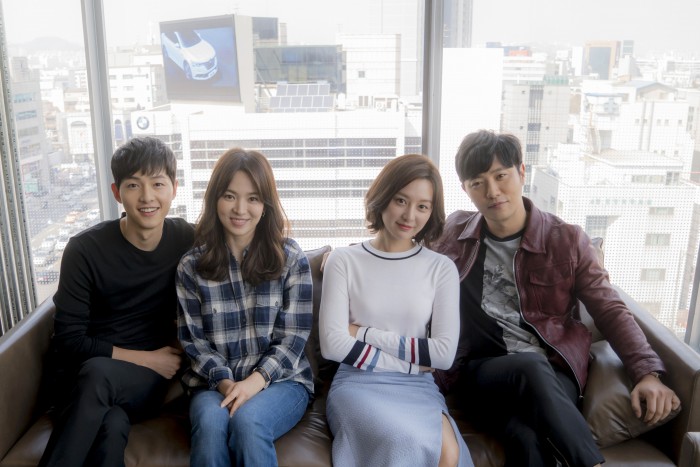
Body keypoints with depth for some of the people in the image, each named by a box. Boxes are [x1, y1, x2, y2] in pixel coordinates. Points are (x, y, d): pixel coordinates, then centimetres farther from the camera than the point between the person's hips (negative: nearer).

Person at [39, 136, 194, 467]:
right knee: (112, 426, -36)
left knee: (97, 373, -35)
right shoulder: (85, 249, -9)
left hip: (148, 379, 1)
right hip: (80, 377, -1)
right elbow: (69, 341, -7)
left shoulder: (188, 241, -4)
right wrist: (144, 358, -11)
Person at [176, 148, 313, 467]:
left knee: (248, 420, -32)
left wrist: (256, 380, -17)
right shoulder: (192, 266, 4)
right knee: (210, 423, -31)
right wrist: (225, 382, -13)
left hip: (280, 380, -1)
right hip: (215, 383, 1)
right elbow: (193, 339, 4)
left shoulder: (291, 259, 0)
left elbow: (294, 337, -3)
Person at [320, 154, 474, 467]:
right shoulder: (344, 261, 2)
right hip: (358, 384, -2)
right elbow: (333, 344, -6)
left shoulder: (442, 269, 7)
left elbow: (444, 353, -3)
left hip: (418, 387, 2)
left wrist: (365, 333, -5)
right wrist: (408, 362, -7)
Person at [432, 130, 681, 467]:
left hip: (553, 374, 0)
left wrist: (648, 373, -8)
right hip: (483, 372, 1)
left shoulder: (567, 240, 6)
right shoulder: (453, 233, 10)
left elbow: (610, 310, 6)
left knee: (531, 438, -37)